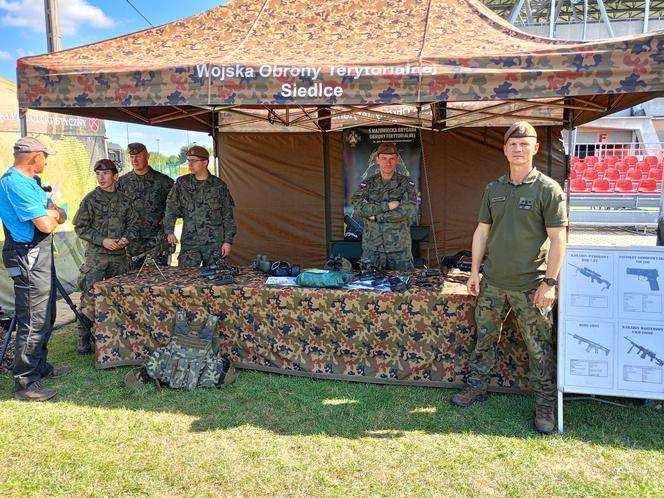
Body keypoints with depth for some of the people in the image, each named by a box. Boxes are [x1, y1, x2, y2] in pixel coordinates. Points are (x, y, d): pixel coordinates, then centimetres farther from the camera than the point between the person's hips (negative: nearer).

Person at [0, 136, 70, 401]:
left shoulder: (27, 182, 15)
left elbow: (61, 215, 14)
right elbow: (46, 225, -22)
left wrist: (48, 213, -6)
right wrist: (51, 215, -2)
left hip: (40, 256, 11)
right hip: (29, 258, -11)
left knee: (45, 317, 19)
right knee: (32, 321, -6)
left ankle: (40, 367, 32)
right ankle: (25, 382, 3)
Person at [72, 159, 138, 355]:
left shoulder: (124, 200, 7)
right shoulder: (90, 199, -1)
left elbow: (134, 224, 11)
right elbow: (81, 228, -4)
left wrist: (127, 238, -9)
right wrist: (102, 240, -14)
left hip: (119, 255, 3)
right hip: (95, 255, -3)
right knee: (90, 296, -7)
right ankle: (84, 338, 1)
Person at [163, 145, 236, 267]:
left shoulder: (219, 185, 3)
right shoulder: (181, 183, 6)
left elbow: (228, 216, 4)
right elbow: (171, 209, 1)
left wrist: (228, 241, -2)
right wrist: (169, 231, -15)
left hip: (215, 243, -1)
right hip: (189, 242, 1)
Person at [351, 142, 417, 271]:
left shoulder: (406, 184, 3)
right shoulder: (367, 184, 7)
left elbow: (406, 211, -11)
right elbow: (358, 209, -9)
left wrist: (376, 216, -10)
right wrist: (387, 206, -14)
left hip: (400, 247, -1)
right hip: (372, 247, 1)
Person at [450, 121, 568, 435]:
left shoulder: (548, 189, -7)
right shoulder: (493, 189, 8)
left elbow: (558, 238, -9)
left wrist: (549, 282, -13)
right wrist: (474, 271, 8)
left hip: (529, 285, -4)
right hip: (492, 281, 5)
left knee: (539, 347, 4)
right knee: (484, 337, 14)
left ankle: (545, 403, 19)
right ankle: (477, 387, 31)